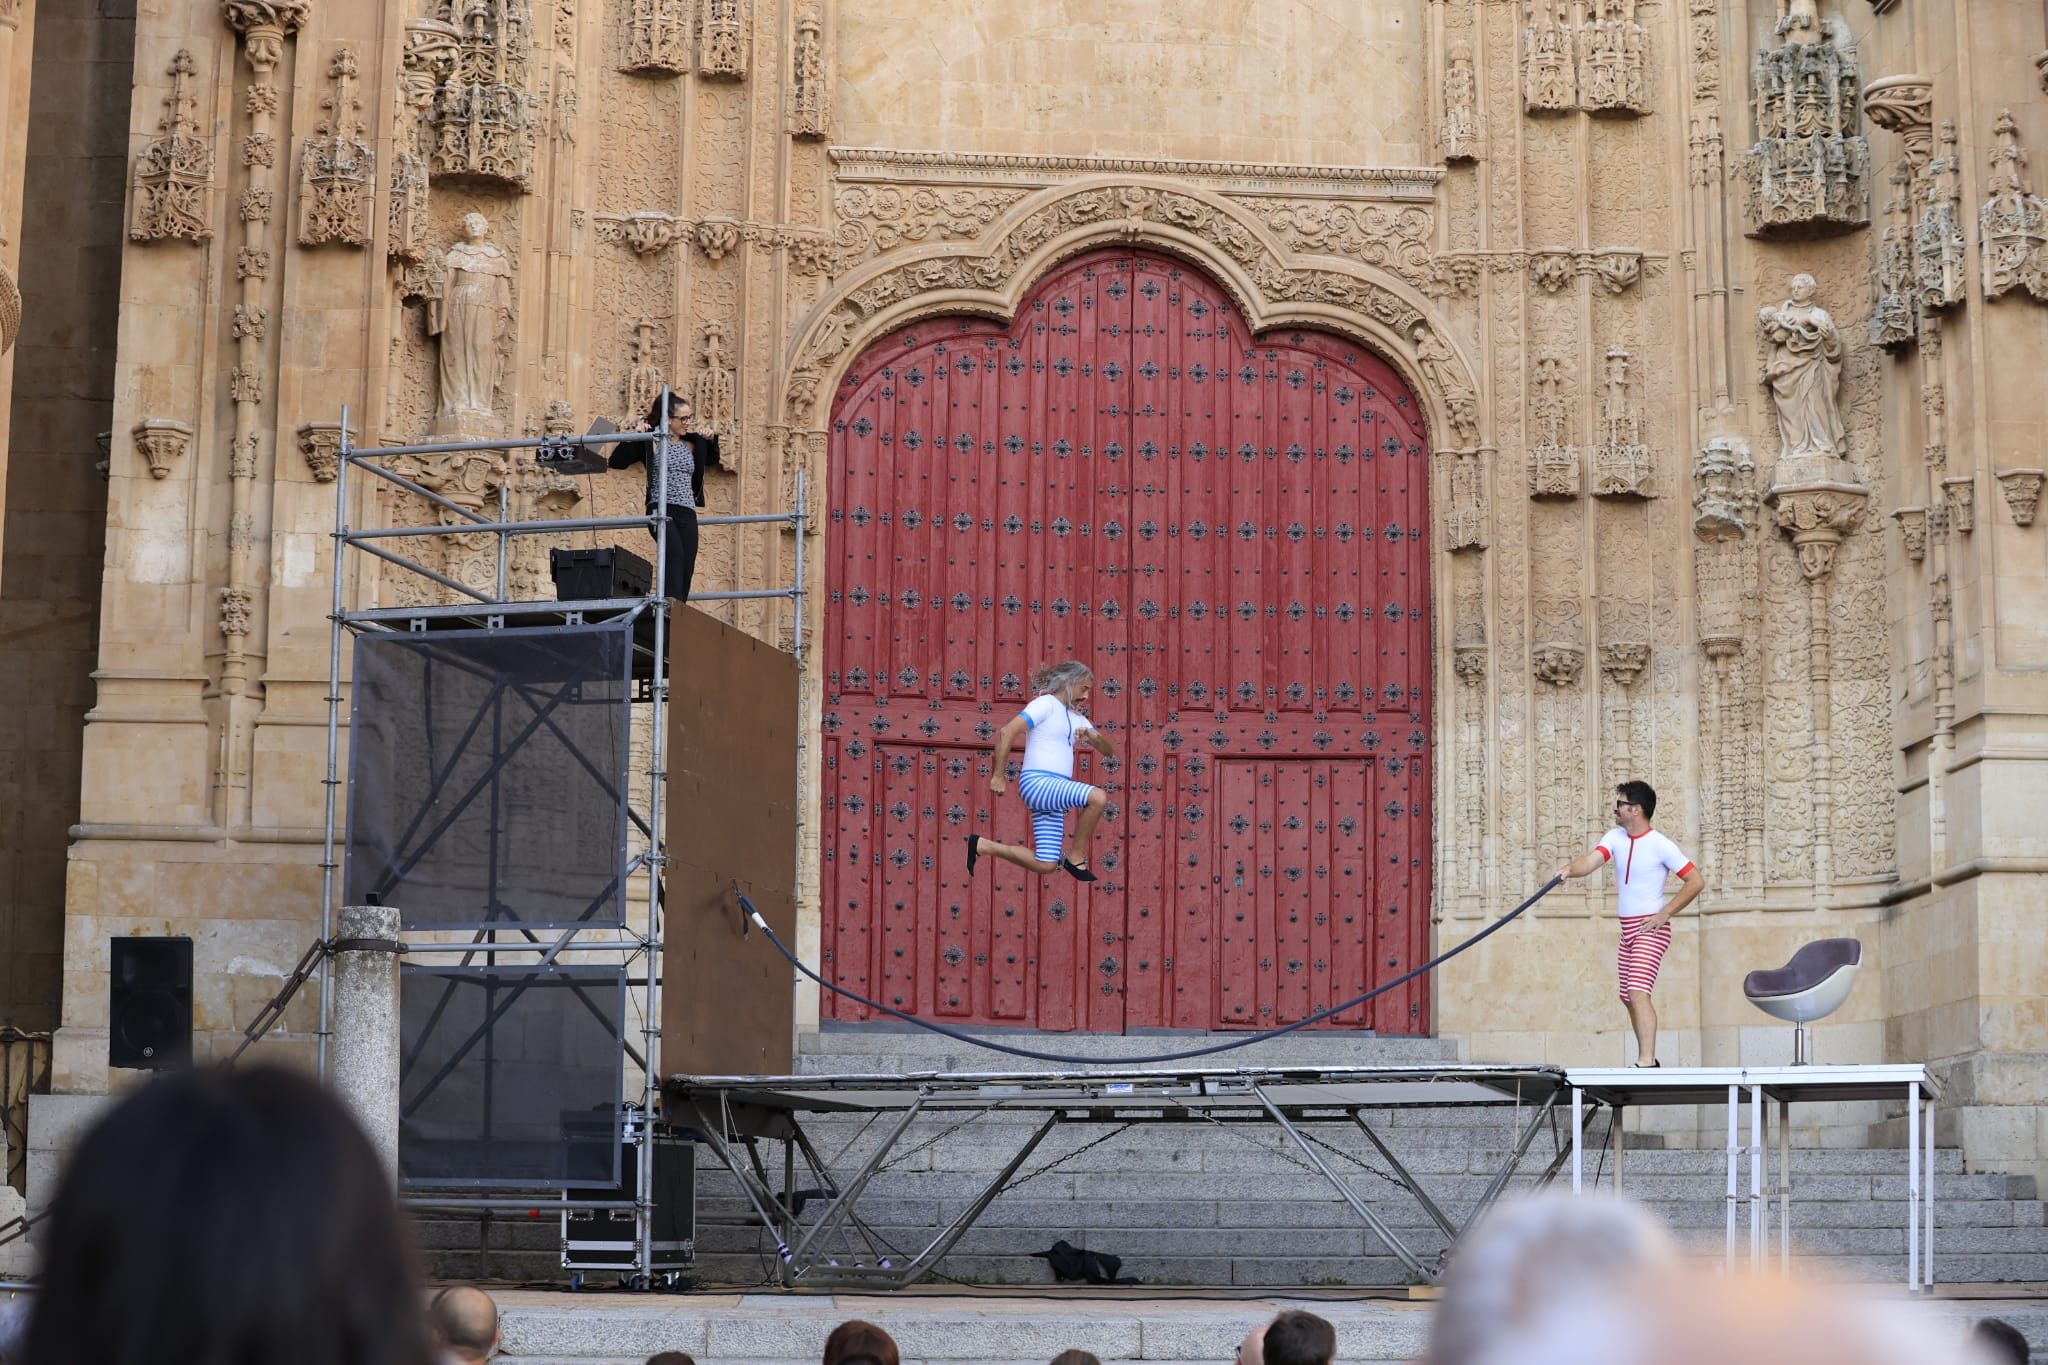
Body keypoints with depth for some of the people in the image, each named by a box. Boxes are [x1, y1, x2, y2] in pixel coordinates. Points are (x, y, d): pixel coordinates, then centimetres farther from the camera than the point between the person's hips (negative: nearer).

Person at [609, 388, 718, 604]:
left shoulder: (691, 445, 16)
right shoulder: (651, 442, 1)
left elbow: (712, 459, 37)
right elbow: (616, 461, -4)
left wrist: (711, 440, 18)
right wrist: (633, 436, -13)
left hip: (687, 513, 6)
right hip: (661, 510, -6)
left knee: (687, 569, -2)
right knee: (676, 552, -31)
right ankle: (671, 603, -45)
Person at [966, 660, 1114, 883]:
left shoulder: (1077, 718, 23)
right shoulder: (1046, 704, -4)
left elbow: (1109, 751, 20)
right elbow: (1007, 732, -14)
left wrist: (1094, 737, -3)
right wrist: (998, 776, -16)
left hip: (1056, 788, 9)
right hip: (1037, 781, -9)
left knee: (1045, 866, 1)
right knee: (1098, 797, -29)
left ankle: (980, 846, 14)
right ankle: (1076, 858, -15)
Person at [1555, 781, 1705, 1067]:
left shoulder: (1660, 845, -11)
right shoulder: (1616, 837, 8)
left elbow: (1696, 882, -10)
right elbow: (1592, 860, -8)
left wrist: (1665, 913, -15)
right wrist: (1570, 869, -30)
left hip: (1650, 929, -8)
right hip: (1627, 930, 8)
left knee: (1637, 993, -21)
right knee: (1629, 998, 12)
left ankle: (1646, 1061, -26)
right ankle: (1648, 1061, 24)